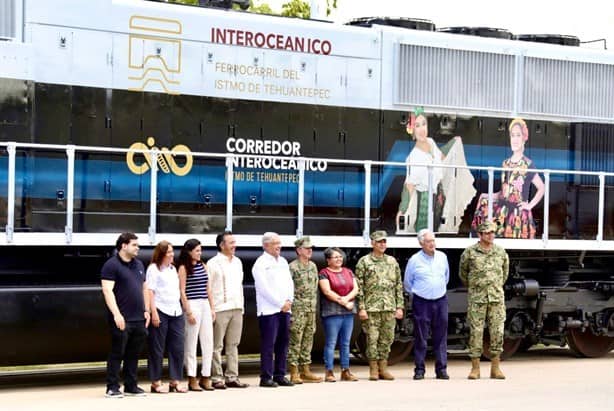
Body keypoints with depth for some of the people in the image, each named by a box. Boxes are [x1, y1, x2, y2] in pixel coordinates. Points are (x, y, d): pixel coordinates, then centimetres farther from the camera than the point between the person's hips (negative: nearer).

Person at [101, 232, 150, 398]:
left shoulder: (138, 265, 17)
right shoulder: (112, 265, -7)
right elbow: (107, 290, -15)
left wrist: (146, 310, 13)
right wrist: (116, 313, -22)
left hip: (139, 319, 7)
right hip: (122, 319, -7)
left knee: (133, 354, 10)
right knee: (117, 353, -3)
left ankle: (131, 386, 18)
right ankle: (112, 388, 2)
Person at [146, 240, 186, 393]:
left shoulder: (173, 269, 19)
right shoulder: (154, 269, -2)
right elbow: (150, 291, -8)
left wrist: (180, 309, 16)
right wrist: (154, 312, -15)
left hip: (176, 312, 7)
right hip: (160, 312, -7)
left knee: (177, 348, 3)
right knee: (157, 349, -1)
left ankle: (175, 382, 9)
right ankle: (156, 382, 4)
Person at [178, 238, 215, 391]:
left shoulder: (203, 266, 14)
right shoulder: (184, 268, -4)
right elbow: (182, 291, -7)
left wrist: (212, 308, 12)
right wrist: (188, 312, -12)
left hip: (205, 305, 6)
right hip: (192, 305, -6)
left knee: (208, 342, 4)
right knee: (191, 344, -1)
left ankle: (205, 377, 11)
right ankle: (192, 380, 4)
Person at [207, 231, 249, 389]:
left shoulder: (237, 262, 15)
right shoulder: (213, 263, -5)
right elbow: (207, 288, -7)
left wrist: (241, 305, 14)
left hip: (236, 309, 6)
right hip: (220, 309, -6)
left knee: (233, 345, 8)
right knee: (217, 346, -2)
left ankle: (232, 377, 13)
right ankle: (217, 378, 1)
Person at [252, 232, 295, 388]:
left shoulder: (283, 262, 17)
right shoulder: (261, 264, -5)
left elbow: (290, 283, 17)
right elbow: (264, 288, -12)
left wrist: (289, 301, 0)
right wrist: (280, 304, -12)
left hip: (284, 309, 7)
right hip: (269, 309, -7)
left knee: (283, 343, 7)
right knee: (268, 344, -7)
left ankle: (280, 375, 13)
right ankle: (266, 377, -4)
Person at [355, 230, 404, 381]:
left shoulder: (392, 261, 13)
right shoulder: (364, 262, 1)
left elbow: (399, 285, 14)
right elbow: (359, 286, -3)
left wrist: (399, 306, 7)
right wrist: (361, 308, -10)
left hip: (390, 308, 4)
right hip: (371, 308, -4)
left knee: (387, 339, 6)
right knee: (372, 339, -2)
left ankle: (383, 368, 14)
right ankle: (373, 370, 5)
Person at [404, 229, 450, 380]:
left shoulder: (442, 257, 6)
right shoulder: (414, 260, -4)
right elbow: (407, 283, 7)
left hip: (440, 300, 3)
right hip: (421, 302, -3)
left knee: (441, 337, 3)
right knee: (420, 337, -1)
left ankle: (441, 369, 7)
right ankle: (419, 369, 4)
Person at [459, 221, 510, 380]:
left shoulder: (501, 252, 7)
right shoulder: (470, 252, -1)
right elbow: (463, 273, 14)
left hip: (497, 297, 2)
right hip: (476, 297, -2)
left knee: (497, 331, 0)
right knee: (476, 331, -2)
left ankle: (495, 368, 6)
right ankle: (475, 368, 4)